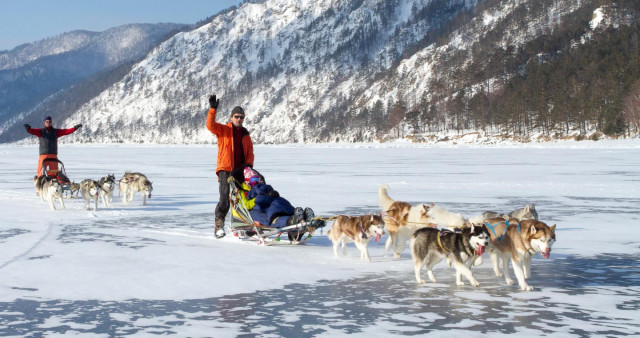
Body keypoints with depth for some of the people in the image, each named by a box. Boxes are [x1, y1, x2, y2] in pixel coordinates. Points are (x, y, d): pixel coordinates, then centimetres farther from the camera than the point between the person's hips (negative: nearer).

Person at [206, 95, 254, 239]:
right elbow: (210, 125, -13)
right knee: (225, 197, -15)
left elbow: (250, 152, 18)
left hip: (241, 171, 5)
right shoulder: (223, 130, 5)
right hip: (225, 169, -5)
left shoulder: (245, 134, 18)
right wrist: (213, 109, -22)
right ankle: (219, 223, -9)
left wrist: (248, 164, 0)